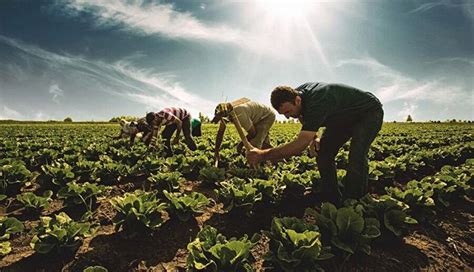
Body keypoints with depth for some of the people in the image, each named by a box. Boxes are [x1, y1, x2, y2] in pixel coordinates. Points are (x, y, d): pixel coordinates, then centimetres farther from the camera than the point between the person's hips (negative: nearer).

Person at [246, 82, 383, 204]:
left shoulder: (318, 102, -42)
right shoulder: (296, 93, -15)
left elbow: (300, 144, -47)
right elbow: (306, 120, 8)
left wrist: (263, 155, -46)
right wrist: (313, 137, -10)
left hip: (370, 112, -8)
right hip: (345, 116, 8)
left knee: (356, 155, -30)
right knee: (323, 152, -7)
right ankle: (332, 202, 3)